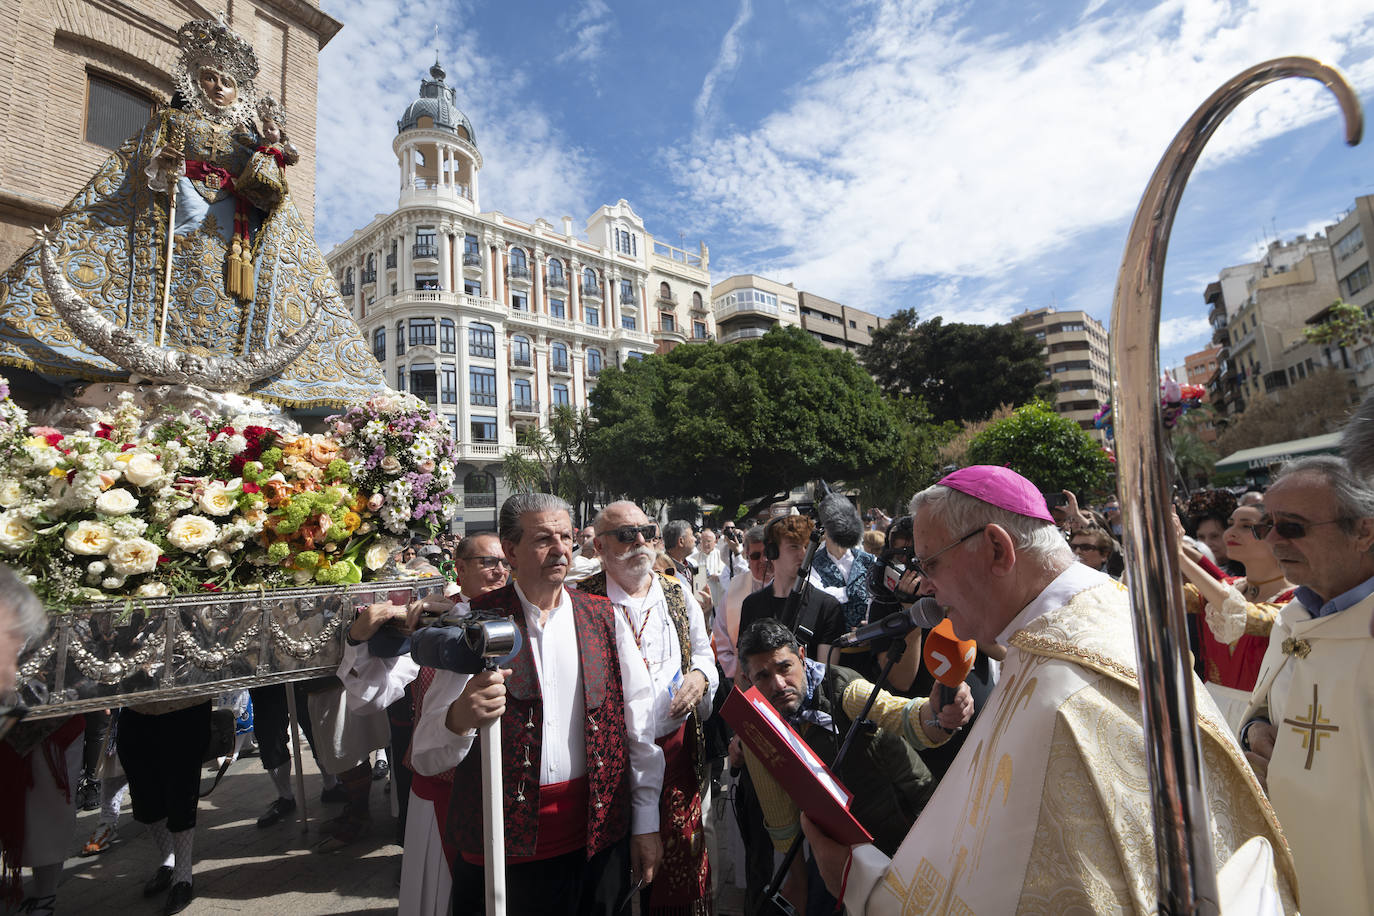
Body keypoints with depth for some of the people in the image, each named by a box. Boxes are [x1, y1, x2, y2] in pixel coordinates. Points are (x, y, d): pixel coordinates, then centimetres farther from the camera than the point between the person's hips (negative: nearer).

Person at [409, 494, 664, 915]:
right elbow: (426, 757, -11)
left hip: (599, 831, 2)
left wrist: (646, 822, 1)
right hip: (504, 842, -1)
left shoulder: (604, 617, -1)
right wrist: (459, 718, -32)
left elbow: (639, 723, 1)